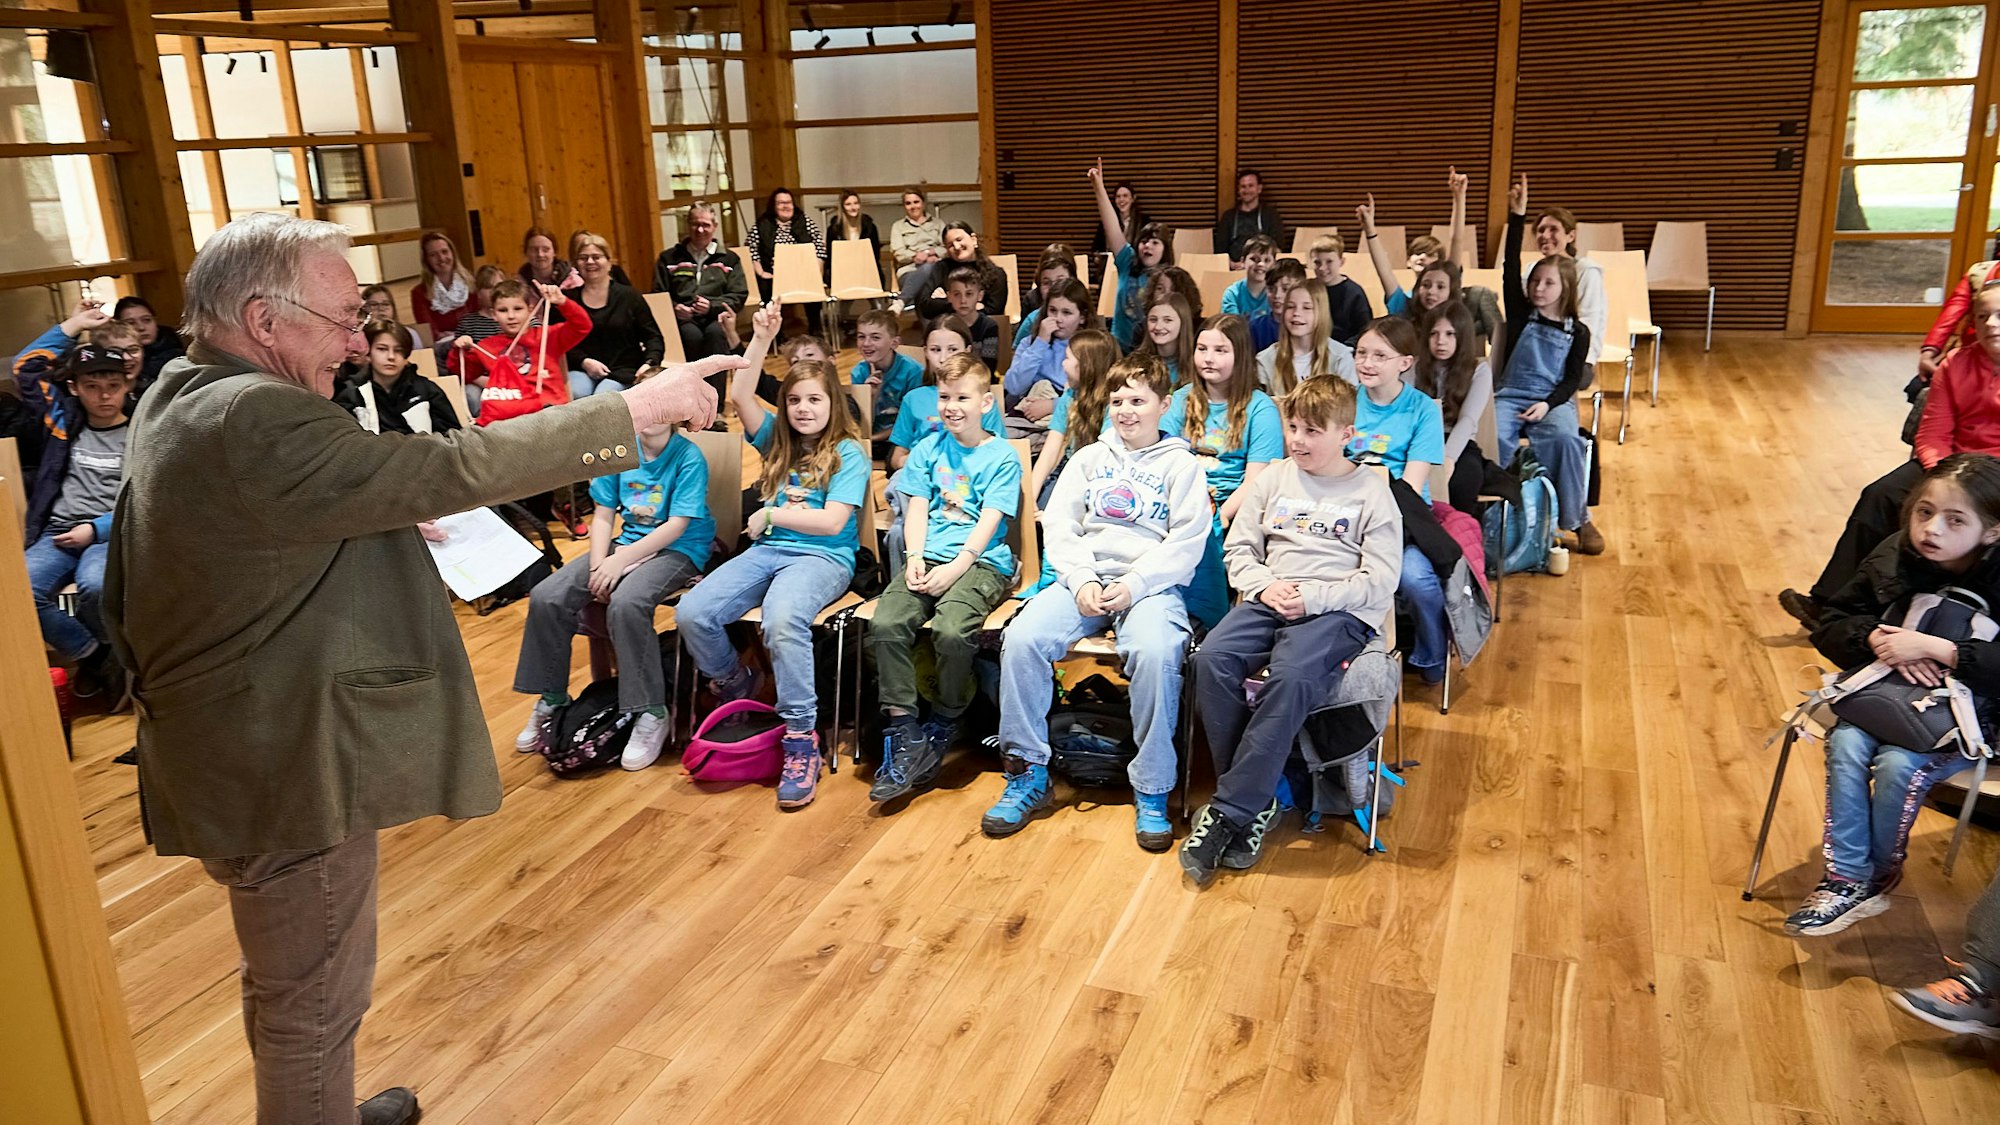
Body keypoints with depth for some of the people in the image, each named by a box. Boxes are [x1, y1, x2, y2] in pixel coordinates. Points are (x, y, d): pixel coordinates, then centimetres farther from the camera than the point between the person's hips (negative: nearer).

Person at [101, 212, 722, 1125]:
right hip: (287, 769, -11)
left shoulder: (177, 399, 8)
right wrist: (633, 410, -24)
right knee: (313, 999, 6)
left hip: (230, 753, 11)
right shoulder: (254, 422, -26)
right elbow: (454, 469, -30)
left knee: (289, 982, 28)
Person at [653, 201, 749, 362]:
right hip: (683, 318, 0)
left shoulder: (729, 259, 18)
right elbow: (658, 295, 16)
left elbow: (739, 295, 8)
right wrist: (674, 308, -8)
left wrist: (712, 306, -11)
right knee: (692, 335, -37)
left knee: (715, 332, -38)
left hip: (716, 317, 0)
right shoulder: (668, 258, 20)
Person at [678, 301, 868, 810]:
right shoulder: (779, 441, 17)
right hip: (767, 549, 6)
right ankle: (734, 687, 10)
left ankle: (801, 738, -29)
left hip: (823, 557, -5)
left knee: (782, 620, -39)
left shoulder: (848, 453, 2)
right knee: (692, 612, -20)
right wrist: (762, 338, -6)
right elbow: (739, 395, 2)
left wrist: (771, 514, -2)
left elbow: (832, 522, -9)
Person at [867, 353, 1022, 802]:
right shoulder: (927, 449, 18)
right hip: (928, 558, 4)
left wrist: (954, 568, -17)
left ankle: (943, 726, -5)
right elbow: (917, 508, 10)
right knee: (885, 625, -25)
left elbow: (988, 523, -4)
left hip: (981, 562, -4)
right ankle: (904, 734, -17)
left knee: (951, 632, -32)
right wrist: (916, 557, -8)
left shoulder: (1002, 457, 5)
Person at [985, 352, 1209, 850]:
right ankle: (1029, 776, -12)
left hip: (1151, 583, -3)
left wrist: (1134, 585, -15)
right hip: (1085, 579, 3)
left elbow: (1185, 545, -1)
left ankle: (1152, 792, -21)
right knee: (1022, 637, -25)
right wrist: (1082, 581, -8)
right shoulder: (1089, 458, 20)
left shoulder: (1181, 465, 10)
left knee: (1156, 651, -36)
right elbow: (1058, 525, 10)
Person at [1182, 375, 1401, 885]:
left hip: (1338, 610, -4)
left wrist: (1313, 597, -14)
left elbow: (1379, 581, -2)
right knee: (1211, 659, -27)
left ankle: (1227, 812, -26)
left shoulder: (1371, 493, 5)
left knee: (1291, 677, -35)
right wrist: (1266, 585, -6)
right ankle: (1258, 800, -17)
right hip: (1270, 600, 4)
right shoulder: (1273, 479, 16)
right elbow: (1238, 548, 15)